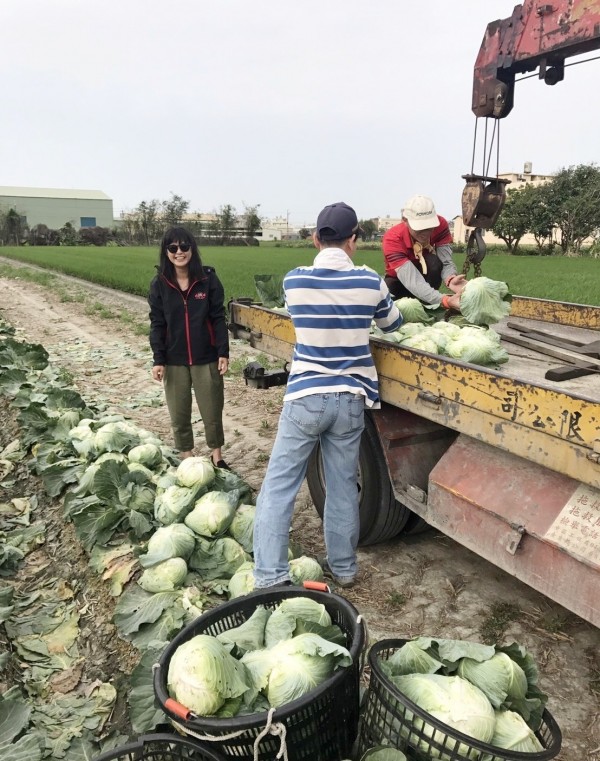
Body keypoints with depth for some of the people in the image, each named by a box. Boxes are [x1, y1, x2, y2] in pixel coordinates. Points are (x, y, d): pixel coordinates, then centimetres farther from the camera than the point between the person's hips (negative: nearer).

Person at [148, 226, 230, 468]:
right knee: (179, 413, 10)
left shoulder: (208, 279, -5)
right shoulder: (159, 284, -1)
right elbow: (157, 324, 0)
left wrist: (223, 352, -7)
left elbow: (218, 318, -2)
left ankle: (216, 456, 27)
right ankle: (186, 459, 27)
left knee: (212, 411, 8)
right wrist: (158, 360, -6)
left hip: (206, 358, -1)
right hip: (174, 361, 2)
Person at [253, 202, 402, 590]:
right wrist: (385, 302, 37)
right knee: (343, 485, 14)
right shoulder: (369, 281, -3)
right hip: (350, 399, 2)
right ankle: (343, 567, 30)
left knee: (279, 485, 6)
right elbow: (393, 323, 15)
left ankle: (270, 577, 5)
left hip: (304, 397, -1)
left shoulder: (294, 280, -4)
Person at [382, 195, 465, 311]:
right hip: (400, 280, -1)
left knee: (434, 262, -33)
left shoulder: (440, 224, -25)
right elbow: (412, 280, -47)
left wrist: (451, 280, -55)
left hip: (427, 273, 1)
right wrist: (445, 300, -62)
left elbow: (446, 262, -30)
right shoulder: (392, 239, -36)